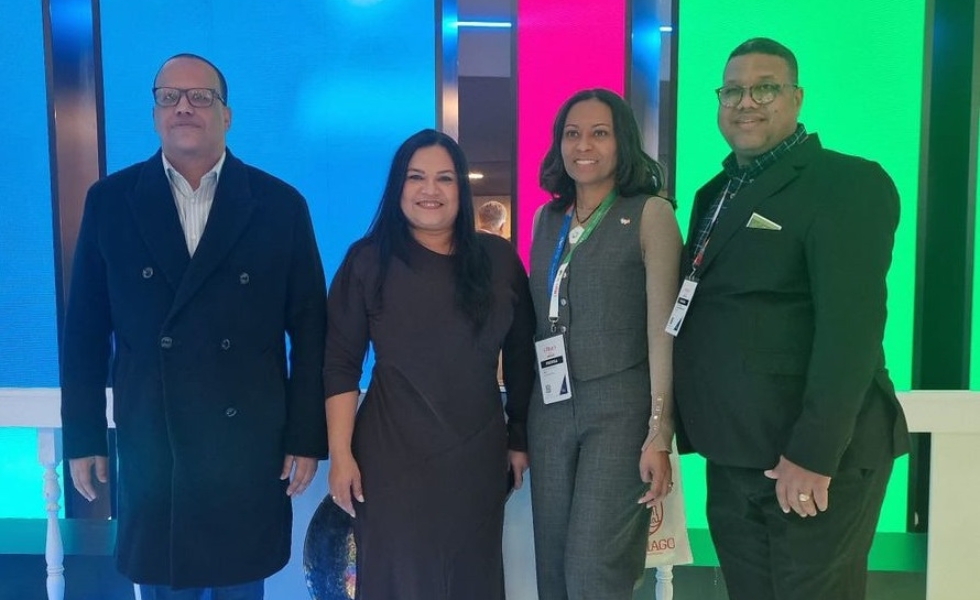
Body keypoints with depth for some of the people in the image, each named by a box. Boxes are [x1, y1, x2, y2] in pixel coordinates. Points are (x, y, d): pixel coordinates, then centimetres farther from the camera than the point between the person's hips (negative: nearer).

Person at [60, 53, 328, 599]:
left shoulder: (281, 205, -3)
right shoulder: (110, 201, 0)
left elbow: (309, 328, -2)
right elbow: (86, 329, 3)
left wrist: (307, 437, -3)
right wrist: (83, 435, 3)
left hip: (250, 444, 0)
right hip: (149, 444, 1)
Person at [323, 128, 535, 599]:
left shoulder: (499, 259, 2)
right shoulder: (368, 260, -4)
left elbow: (521, 357, 8)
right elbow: (340, 366, -5)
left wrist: (521, 437, 10)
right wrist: (341, 454, -9)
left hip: (479, 457, 2)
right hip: (392, 457, -2)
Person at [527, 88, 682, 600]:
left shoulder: (650, 214, -4)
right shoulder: (546, 219, 12)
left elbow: (663, 327, -10)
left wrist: (660, 431, -15)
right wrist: (523, 412, 13)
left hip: (620, 408, -5)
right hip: (550, 409, 5)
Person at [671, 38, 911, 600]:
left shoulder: (848, 183, -10)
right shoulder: (716, 193, 14)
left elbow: (851, 326, -19)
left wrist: (812, 454, -23)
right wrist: (701, 432, 10)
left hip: (814, 455, -7)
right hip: (733, 455, 7)